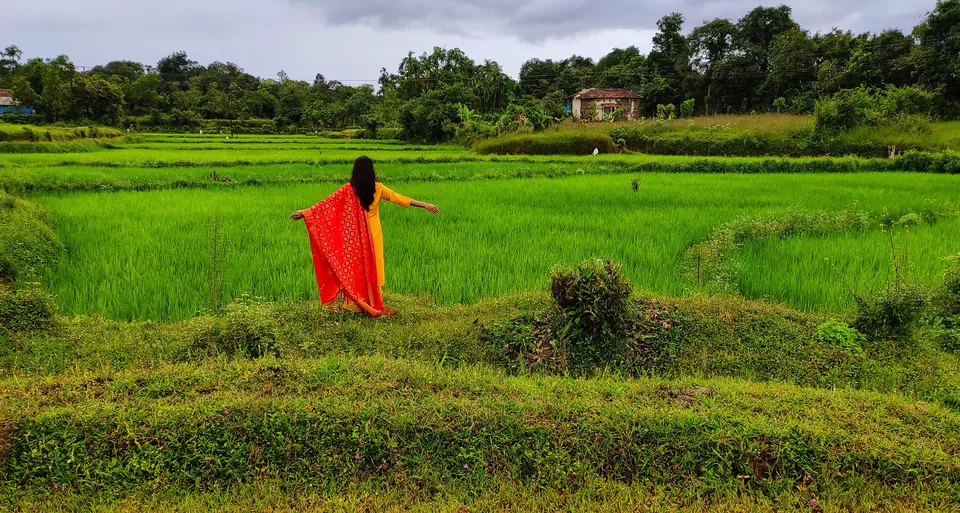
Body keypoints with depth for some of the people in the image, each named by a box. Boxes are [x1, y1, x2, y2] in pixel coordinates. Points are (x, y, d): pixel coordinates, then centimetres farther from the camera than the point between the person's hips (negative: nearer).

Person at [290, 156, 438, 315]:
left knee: (354, 266, 8)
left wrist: (304, 212, -4)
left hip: (355, 236, -2)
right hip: (373, 235, 2)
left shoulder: (348, 190, -9)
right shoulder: (378, 188, -3)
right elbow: (398, 198, 3)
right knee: (372, 266, 10)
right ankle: (373, 304, 15)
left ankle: (356, 304, 10)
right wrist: (425, 205, 11)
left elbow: (328, 203, -9)